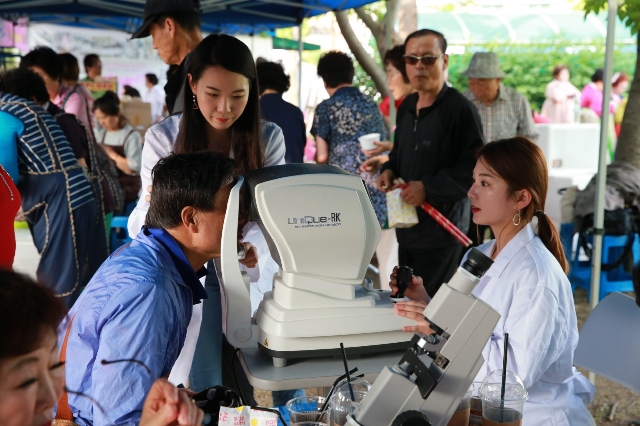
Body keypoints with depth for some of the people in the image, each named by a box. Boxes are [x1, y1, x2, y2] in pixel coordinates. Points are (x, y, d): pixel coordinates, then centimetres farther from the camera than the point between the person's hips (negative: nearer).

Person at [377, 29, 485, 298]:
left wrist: (429, 188, -23)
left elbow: (474, 167, -18)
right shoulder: (407, 107, 12)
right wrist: (389, 170, 4)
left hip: (442, 227, -8)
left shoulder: (460, 108, -14)